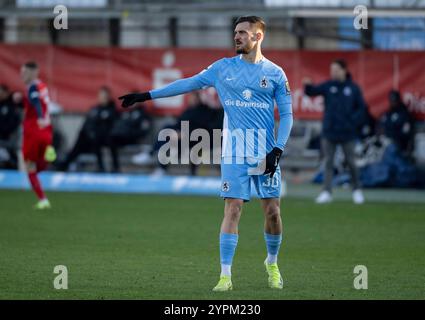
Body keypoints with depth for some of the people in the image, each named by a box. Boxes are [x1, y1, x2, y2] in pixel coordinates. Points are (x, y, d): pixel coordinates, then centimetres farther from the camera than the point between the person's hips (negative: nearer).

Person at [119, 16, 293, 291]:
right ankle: (226, 276, -8)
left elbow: (287, 114, 5)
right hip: (234, 154, 0)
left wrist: (278, 150, -6)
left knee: (273, 212, 1)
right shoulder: (223, 68, 7)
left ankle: (272, 264, 26)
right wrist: (147, 95, 9)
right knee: (233, 210, -9)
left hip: (267, 153, 0)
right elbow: (189, 83, 11)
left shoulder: (275, 73, 4)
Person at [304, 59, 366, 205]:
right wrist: (308, 86, -32)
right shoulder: (328, 86, 2)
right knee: (328, 162, -1)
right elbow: (313, 91, -11)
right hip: (329, 132, 1)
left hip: (347, 132, -1)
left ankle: (357, 190, 22)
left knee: (351, 162, 6)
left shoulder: (353, 88, 1)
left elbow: (361, 108, 4)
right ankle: (326, 192, -1)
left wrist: (353, 121, -9)